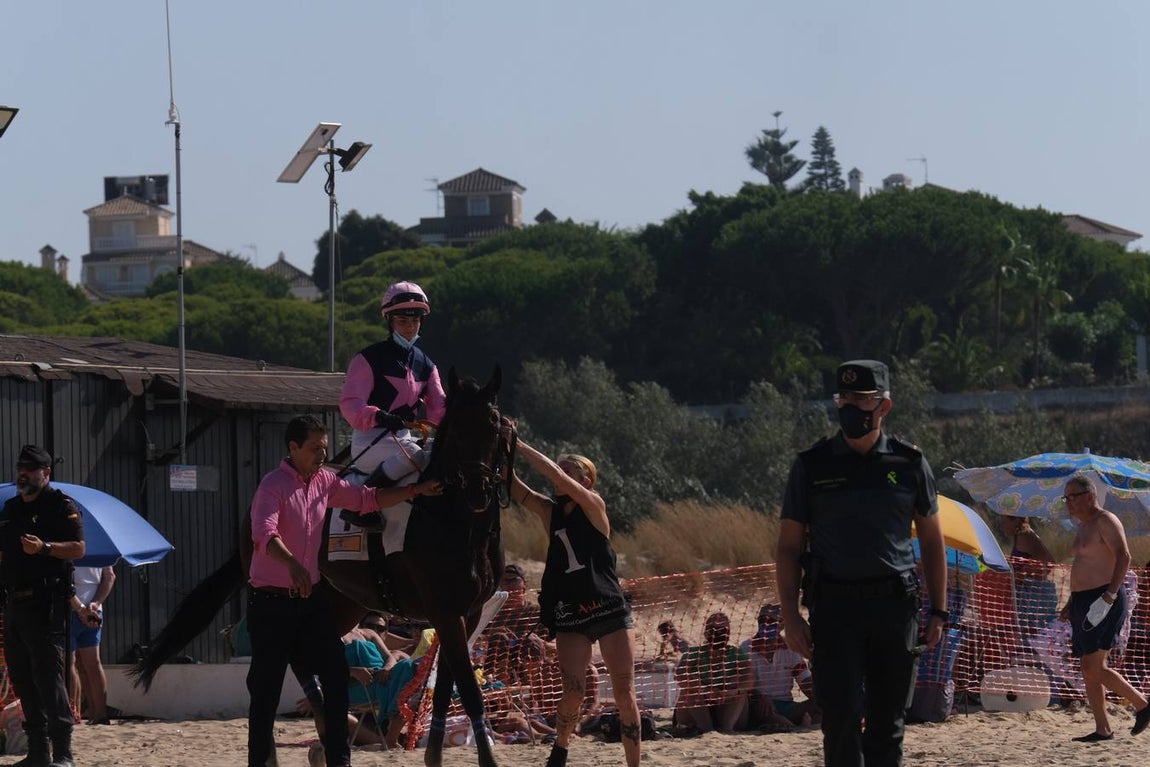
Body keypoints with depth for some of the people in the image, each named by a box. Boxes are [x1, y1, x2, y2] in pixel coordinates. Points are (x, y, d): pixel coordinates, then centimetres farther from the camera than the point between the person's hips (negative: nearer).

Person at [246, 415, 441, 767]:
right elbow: (264, 534, -31)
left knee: (336, 675, 3)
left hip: (311, 596, 7)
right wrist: (293, 565, -48)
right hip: (272, 601, -7)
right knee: (267, 685, -1)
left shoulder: (325, 482, 8)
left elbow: (369, 499, 17)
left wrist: (415, 490, 8)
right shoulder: (274, 485, -15)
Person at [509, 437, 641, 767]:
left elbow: (555, 474, -15)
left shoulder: (594, 507, -3)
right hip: (570, 618, 3)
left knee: (625, 693, -7)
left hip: (610, 612, -3)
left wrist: (518, 444, -13)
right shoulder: (549, 511, 10)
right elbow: (513, 485, 1)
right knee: (573, 691, -12)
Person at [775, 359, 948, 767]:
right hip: (834, 607, -2)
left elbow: (932, 540, 14)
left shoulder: (909, 464, 8)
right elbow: (789, 546, 6)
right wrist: (790, 615, -4)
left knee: (888, 722, 5)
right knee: (842, 717, -11)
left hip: (895, 606, 2)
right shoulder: (812, 466, 4)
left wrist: (938, 611, 8)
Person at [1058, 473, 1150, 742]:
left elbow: (1123, 556, -21)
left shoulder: (1105, 521, -10)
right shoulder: (1084, 526, 20)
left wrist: (1111, 593, -29)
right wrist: (1072, 603, 21)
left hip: (1103, 603, -10)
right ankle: (1102, 728, 5)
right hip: (1084, 603, 10)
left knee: (1094, 667, -15)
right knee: (1089, 669, 5)